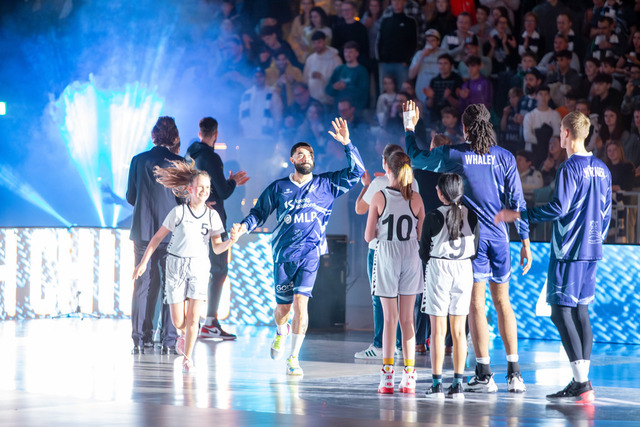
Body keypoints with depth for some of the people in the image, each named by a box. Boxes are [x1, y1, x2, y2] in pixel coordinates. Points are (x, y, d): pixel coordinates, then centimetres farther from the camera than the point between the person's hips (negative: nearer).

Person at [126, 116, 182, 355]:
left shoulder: (138, 161, 2)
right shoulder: (179, 163, -6)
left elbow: (130, 197, 8)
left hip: (142, 231, 2)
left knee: (143, 285, 8)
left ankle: (140, 340, 6)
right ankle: (169, 341, 0)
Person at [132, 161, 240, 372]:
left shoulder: (212, 215, 2)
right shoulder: (178, 212, -6)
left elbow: (217, 248, 3)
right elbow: (157, 237, 1)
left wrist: (231, 241, -18)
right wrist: (143, 262, -1)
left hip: (199, 267, 1)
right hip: (176, 265, -1)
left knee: (193, 318, -8)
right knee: (178, 321, -1)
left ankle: (187, 357, 6)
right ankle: (184, 334, 34)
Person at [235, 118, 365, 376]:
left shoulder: (327, 185, 7)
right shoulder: (279, 188, 8)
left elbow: (356, 171, 2)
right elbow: (260, 212, 11)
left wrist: (347, 144, -9)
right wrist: (244, 226, -8)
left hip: (310, 254, -1)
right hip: (283, 254, 1)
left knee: (300, 302, -16)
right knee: (283, 306, 8)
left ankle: (293, 359, -11)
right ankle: (281, 333, 45)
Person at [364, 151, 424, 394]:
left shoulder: (379, 198, -7)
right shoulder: (416, 198, -2)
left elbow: (369, 236, -4)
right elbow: (422, 235, 2)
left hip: (386, 256, -2)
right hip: (411, 257, 2)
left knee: (390, 319, 3)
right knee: (407, 319, 8)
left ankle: (387, 376, -2)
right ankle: (409, 376, 6)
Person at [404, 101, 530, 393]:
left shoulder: (453, 155, -2)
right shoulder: (504, 157, 3)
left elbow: (416, 158, 11)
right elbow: (517, 201, 2)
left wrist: (410, 126, 25)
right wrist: (525, 242, 7)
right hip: (499, 237, 3)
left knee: (476, 303, -2)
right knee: (502, 302, 11)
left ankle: (484, 375, -5)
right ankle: (514, 373, 8)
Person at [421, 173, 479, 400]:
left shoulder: (433, 217, -8)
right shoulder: (471, 216, 1)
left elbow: (424, 252, -2)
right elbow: (476, 249, 5)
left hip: (438, 269, -3)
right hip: (464, 270, 3)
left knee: (438, 330, 0)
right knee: (459, 330, 7)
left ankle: (437, 383, -2)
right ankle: (458, 383, 6)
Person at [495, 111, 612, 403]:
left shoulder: (570, 168, -14)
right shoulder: (602, 169, 12)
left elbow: (559, 208, -21)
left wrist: (518, 215, -15)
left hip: (567, 250, -8)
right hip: (591, 251, 8)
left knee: (561, 313, -7)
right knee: (580, 311, 11)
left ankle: (582, 383, -14)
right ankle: (581, 383, 10)